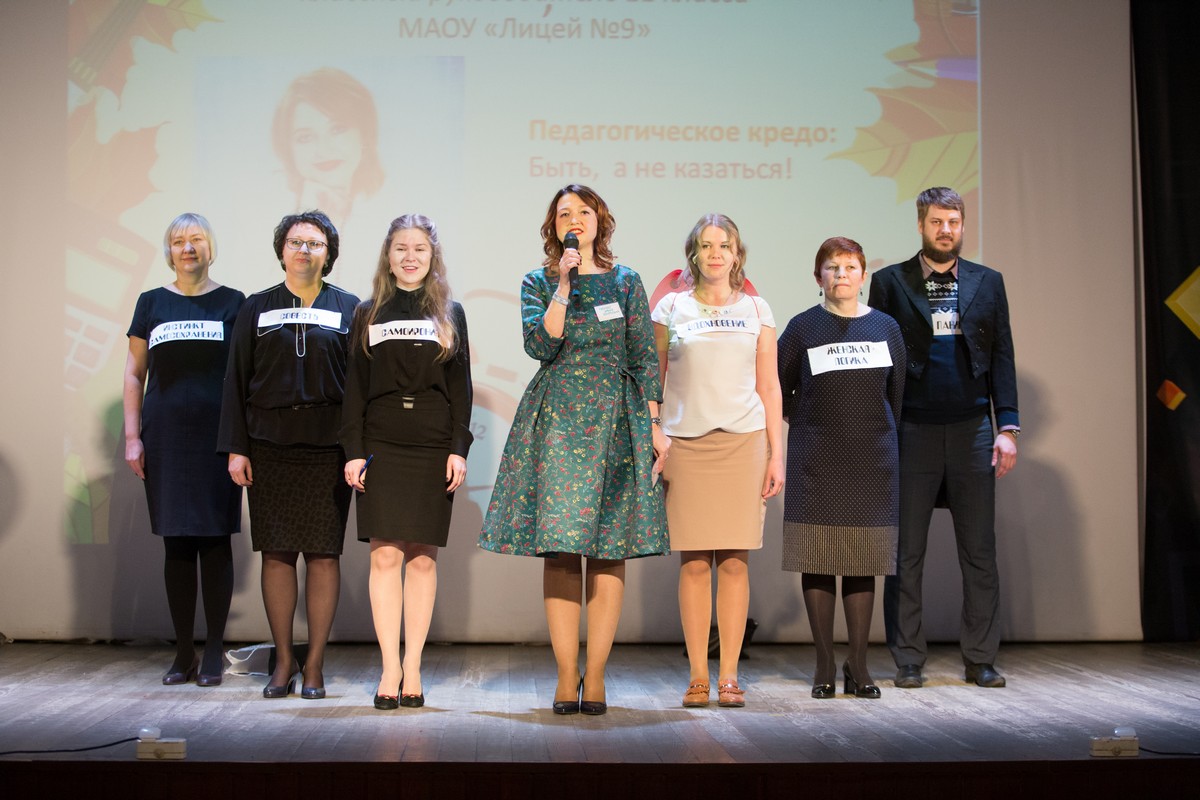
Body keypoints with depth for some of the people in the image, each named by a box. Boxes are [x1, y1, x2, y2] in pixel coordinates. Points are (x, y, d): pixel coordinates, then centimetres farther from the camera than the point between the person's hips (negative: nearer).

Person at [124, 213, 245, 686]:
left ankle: (214, 654, 7)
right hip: (165, 435, 2)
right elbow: (134, 373, 11)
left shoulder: (232, 303, 6)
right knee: (176, 543, 4)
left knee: (215, 540, -1)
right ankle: (183, 654, 12)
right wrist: (132, 435, 3)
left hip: (217, 434, -2)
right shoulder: (152, 304, 10)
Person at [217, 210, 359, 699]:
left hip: (327, 447, -1)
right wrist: (236, 448, 0)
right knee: (276, 553, 2)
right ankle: (283, 660, 13)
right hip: (269, 445, 1)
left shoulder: (347, 309, 7)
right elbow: (237, 380, 8)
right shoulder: (257, 308, 10)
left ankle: (315, 664, 8)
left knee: (323, 553, -1)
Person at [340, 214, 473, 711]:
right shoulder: (368, 315, 10)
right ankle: (390, 669, -1)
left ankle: (412, 668, 6)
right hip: (382, 446, 0)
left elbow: (461, 386, 7)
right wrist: (354, 450, -2)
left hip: (433, 447, 0)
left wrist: (459, 448, -3)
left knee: (423, 558, 1)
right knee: (385, 555, -5)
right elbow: (355, 388, 7)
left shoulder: (449, 314, 11)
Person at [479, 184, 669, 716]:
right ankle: (566, 676, 1)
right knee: (560, 545, -5)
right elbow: (541, 345, -8)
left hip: (617, 420, 1)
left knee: (611, 548, -2)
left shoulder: (626, 282, 11)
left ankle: (595, 675, 3)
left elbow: (644, 357, 9)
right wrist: (565, 285, -11)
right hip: (557, 421, -1)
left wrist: (654, 426, 2)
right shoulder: (538, 282, 8)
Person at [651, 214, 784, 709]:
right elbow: (653, 383, 9)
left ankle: (729, 676, 4)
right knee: (693, 562, -2)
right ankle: (698, 677, 3)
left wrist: (776, 454, 4)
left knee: (734, 561, -2)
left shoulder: (756, 311, 12)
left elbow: (769, 388, 11)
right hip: (685, 444, 0)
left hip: (743, 443, 1)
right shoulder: (671, 308, 10)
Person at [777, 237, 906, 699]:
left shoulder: (885, 328, 8)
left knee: (863, 563, 3)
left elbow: (897, 394, 15)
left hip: (872, 462, 2)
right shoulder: (803, 328, 2)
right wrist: (810, 426, 6)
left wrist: (881, 434, 12)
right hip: (816, 463, -1)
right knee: (818, 561, 0)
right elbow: (778, 391, 8)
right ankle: (825, 666, 8)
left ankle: (858, 666, 11)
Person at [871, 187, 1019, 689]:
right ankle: (908, 661, 10)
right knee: (906, 553, 2)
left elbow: (1001, 359, 9)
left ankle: (981, 660, 12)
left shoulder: (987, 283, 11)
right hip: (911, 433, -1)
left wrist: (1008, 427, 1)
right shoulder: (890, 282, 5)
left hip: (971, 430, 2)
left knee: (979, 552, 4)